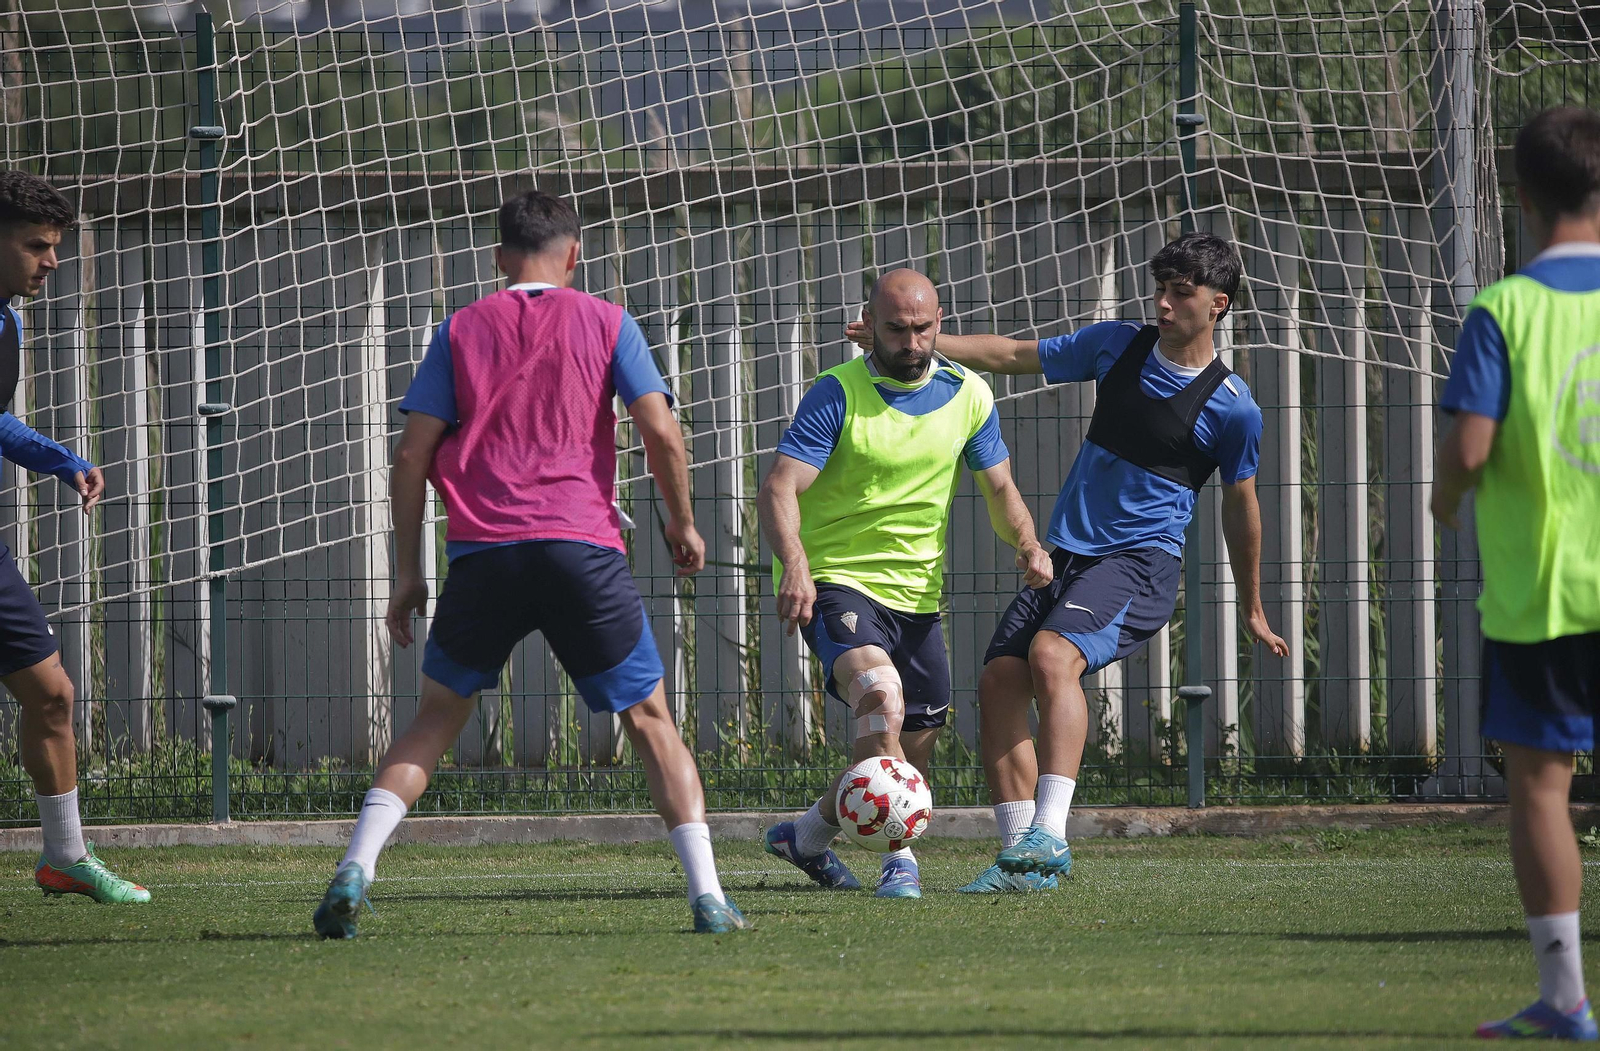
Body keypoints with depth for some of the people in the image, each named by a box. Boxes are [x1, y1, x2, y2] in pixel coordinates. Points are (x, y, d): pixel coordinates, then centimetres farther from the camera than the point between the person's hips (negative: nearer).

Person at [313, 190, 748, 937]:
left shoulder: (461, 331, 12)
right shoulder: (605, 323, 9)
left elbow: (413, 455, 7)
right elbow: (661, 432, -1)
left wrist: (408, 572, 12)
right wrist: (683, 523, 14)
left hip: (481, 552, 1)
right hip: (582, 549, -1)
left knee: (436, 717, 15)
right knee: (650, 720, 9)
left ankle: (354, 872, -2)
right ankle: (707, 895, -3)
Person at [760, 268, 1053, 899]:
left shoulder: (968, 395, 3)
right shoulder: (838, 394, -12)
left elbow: (998, 488, 13)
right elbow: (779, 488, -19)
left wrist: (1027, 543, -9)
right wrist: (795, 566, -38)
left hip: (916, 590, 6)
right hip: (836, 580, -6)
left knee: (916, 743, 11)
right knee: (881, 694, -32)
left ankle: (808, 835, 34)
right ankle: (901, 858, -33)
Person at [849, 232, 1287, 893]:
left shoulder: (1232, 408, -6)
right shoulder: (1117, 346, 8)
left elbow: (1240, 503, 7)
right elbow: (1015, 356, 16)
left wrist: (1253, 611, 18)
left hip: (1141, 564, -7)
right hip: (1067, 558, 7)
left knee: (1052, 654, -31)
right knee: (999, 679, -8)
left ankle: (1049, 835, -38)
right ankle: (1021, 858, -3)